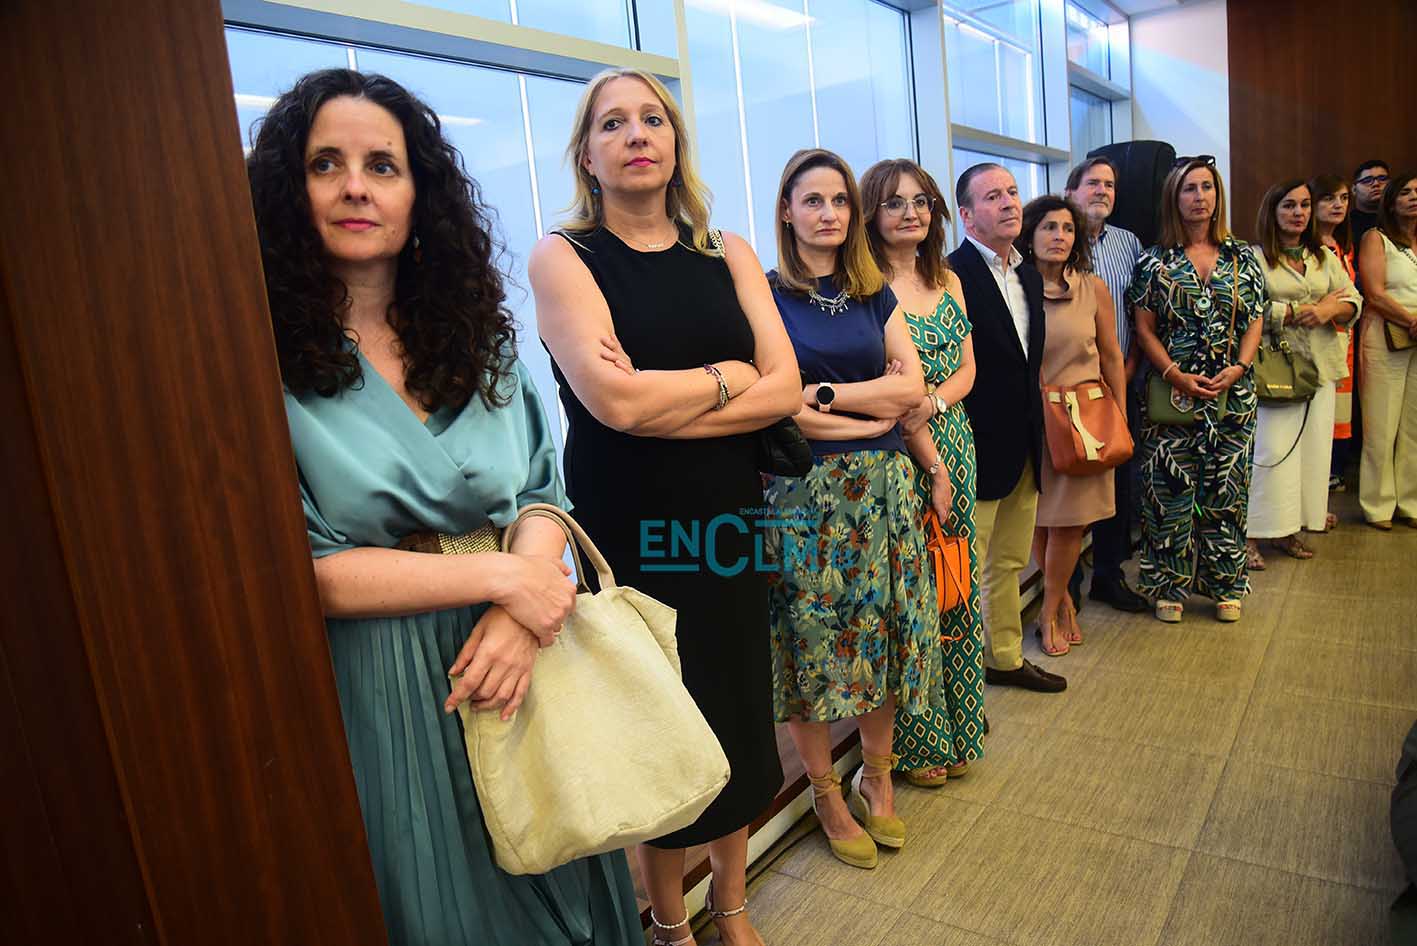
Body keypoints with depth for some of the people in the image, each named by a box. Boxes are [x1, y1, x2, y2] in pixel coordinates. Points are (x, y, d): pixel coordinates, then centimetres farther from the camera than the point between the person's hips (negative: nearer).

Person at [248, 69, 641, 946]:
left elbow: (544, 490, 1)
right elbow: (298, 570, -16)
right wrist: (502, 577, -17)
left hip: (518, 663, 4)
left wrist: (521, 615, -18)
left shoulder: (477, 331, 4)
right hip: (376, 693, -4)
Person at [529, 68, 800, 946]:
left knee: (735, 705, 14)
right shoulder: (563, 257, -4)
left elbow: (784, 388, -5)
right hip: (625, 531, -3)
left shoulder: (729, 255, 7)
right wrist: (728, 376, -6)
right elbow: (612, 401, -19)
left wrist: (661, 402, -15)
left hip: (726, 519, 4)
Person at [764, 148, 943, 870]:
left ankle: (876, 777, 30)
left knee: (883, 635, 9)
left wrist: (826, 393, -9)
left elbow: (911, 386, 3)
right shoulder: (765, 295, -3)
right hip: (803, 492, -4)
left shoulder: (876, 295, 12)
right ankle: (826, 793, 23)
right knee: (812, 642, 4)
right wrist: (878, 413, -6)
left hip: (883, 487, 4)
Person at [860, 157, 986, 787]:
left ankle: (956, 732, 29)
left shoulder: (948, 280, 13)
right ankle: (913, 741, 19)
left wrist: (934, 400, -11)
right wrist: (930, 461, -17)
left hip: (952, 444, 6)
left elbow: (967, 367, 11)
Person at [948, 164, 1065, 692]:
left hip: (1024, 447, 9)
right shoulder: (950, 275, -15)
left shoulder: (1029, 277, 12)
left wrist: (1035, 432, 15)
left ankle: (1005, 658, 37)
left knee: (1009, 563, 20)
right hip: (977, 450, -8)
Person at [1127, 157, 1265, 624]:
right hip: (1171, 392, -2)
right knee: (1171, 487, 0)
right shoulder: (1155, 261, 1)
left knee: (1226, 488, 8)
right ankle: (1169, 585, 13)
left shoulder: (1242, 258, 8)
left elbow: (1255, 322, 7)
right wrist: (1177, 375, -14)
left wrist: (1237, 368, -10)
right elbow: (1145, 329, -3)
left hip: (1232, 393, 2)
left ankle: (1225, 584, 22)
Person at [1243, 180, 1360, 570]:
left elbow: (1353, 301, 11)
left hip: (1320, 366, 7)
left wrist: (1330, 310, -10)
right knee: (1271, 449, -10)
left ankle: (1287, 530, 15)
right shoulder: (1255, 258, -4)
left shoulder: (1326, 258, 16)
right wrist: (1300, 311, -13)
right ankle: (1251, 536, -4)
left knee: (1313, 446, 6)